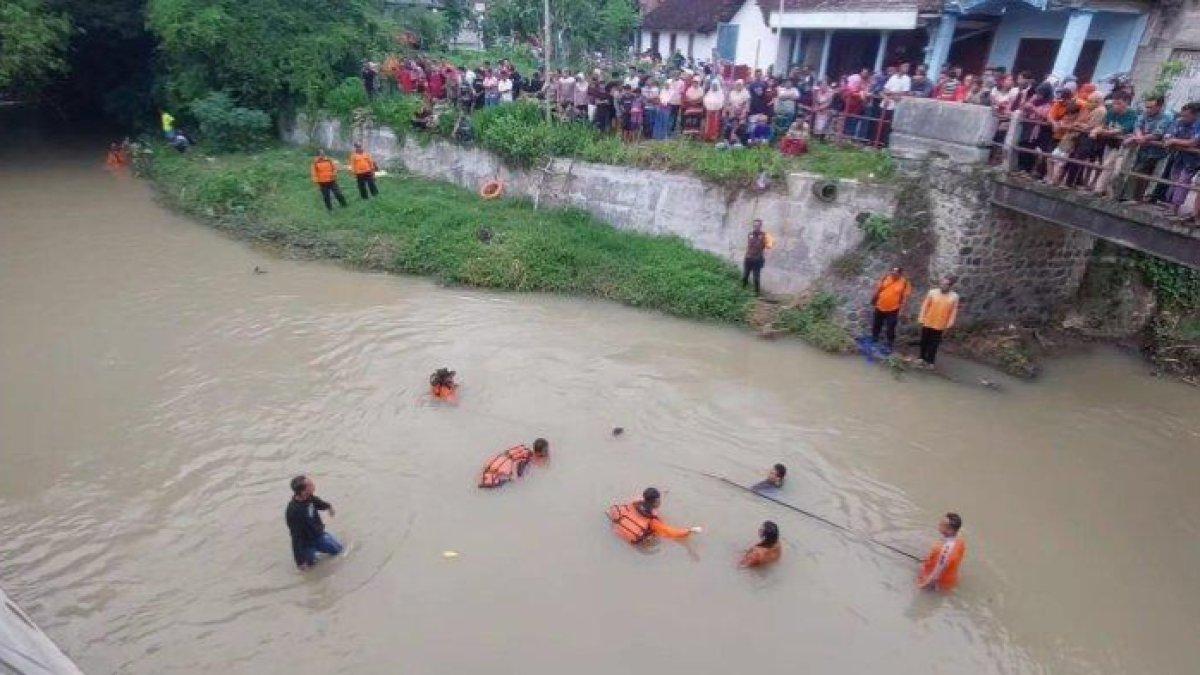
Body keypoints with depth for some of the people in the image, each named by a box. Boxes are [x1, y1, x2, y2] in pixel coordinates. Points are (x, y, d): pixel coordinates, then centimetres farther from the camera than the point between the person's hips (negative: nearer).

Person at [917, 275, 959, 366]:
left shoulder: (954, 296, -6)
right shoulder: (932, 292, -6)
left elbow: (954, 311, -2)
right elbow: (925, 306, -1)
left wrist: (949, 324, -5)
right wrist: (921, 318, -5)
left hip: (940, 325, -1)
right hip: (927, 323, 1)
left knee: (934, 344, 8)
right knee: (924, 341, 14)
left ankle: (930, 361, 21)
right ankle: (922, 358, 32)